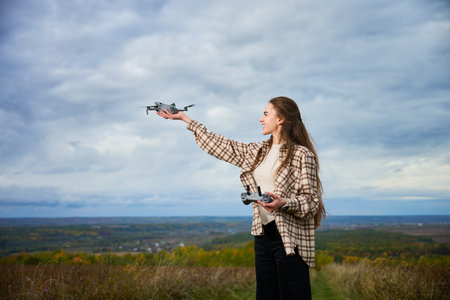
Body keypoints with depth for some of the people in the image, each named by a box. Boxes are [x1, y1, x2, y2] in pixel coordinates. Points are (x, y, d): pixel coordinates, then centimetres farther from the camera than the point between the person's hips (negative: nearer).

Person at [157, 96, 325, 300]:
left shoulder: (302, 155, -6)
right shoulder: (257, 152, 15)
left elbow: (312, 201, -7)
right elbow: (223, 146, 19)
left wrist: (284, 203, -26)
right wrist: (185, 118, 22)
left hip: (289, 238, -7)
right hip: (263, 235, 7)